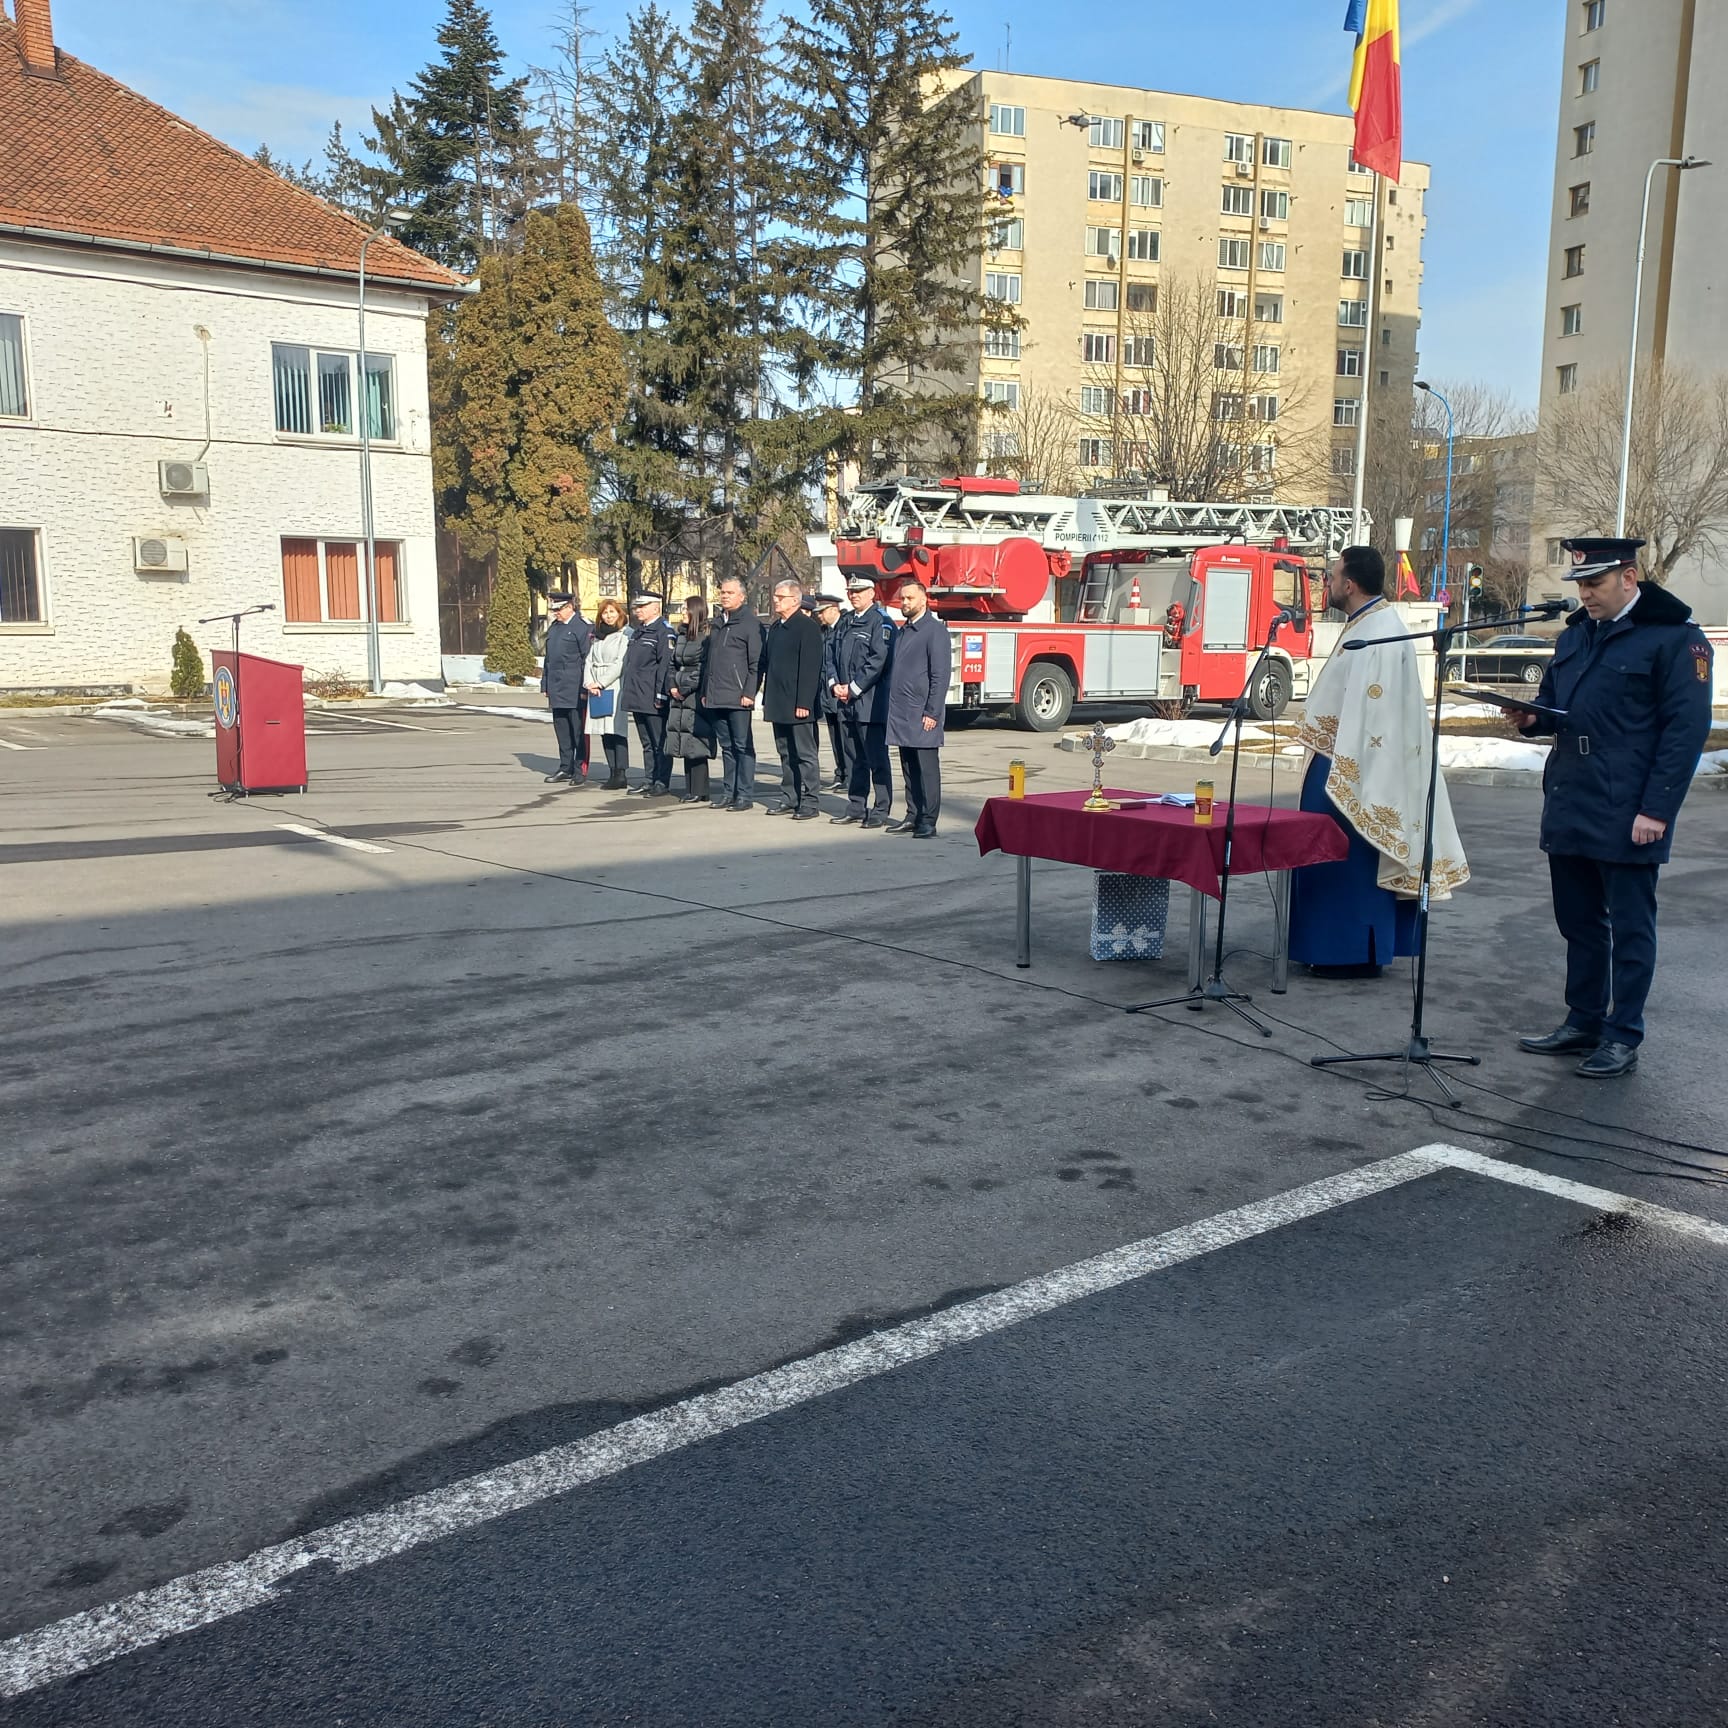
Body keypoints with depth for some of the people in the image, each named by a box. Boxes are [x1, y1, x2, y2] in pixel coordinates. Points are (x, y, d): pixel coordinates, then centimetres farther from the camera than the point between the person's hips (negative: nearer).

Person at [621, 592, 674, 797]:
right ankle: (648, 780, 19)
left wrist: (660, 695, -19)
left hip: (653, 699, -9)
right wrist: (628, 692, 18)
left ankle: (662, 782, 1)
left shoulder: (664, 631, -9)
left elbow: (666, 665, -15)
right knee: (646, 743, 14)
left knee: (660, 743, -2)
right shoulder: (637, 631, 17)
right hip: (637, 698, 9)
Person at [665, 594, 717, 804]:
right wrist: (672, 686, 2)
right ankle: (690, 790, 12)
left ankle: (699, 791, -2)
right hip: (679, 699, 8)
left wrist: (684, 689, -11)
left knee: (696, 746, -7)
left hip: (696, 698, -8)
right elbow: (673, 664, 18)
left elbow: (703, 669, -13)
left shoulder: (706, 637, -9)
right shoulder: (682, 636, 16)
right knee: (684, 745, 7)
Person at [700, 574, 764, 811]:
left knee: (742, 746, -3)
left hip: (738, 697, -7)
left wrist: (749, 692, -15)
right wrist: (705, 691, 17)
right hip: (716, 698, 7)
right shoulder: (717, 623, 18)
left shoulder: (751, 623, -4)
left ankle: (745, 794, 1)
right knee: (727, 746, 12)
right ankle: (729, 792, 17)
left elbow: (756, 662, -9)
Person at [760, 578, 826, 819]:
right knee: (786, 754, 13)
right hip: (779, 704, 8)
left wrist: (803, 703, -20)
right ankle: (789, 799, 20)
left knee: (805, 754, -2)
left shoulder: (808, 627, -10)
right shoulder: (775, 627, 15)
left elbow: (811, 668, -16)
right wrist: (766, 698, 15)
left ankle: (809, 802, 3)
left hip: (799, 705, -8)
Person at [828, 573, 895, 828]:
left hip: (871, 703, -8)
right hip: (846, 703, 8)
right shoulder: (844, 623, 17)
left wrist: (853, 689, -14)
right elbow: (831, 653, 16)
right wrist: (835, 684, 0)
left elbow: (878, 661, -16)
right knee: (853, 758, 12)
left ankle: (881, 811, 0)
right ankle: (856, 808, 19)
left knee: (877, 759, -4)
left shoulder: (881, 622, -8)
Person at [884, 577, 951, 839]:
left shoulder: (935, 630, -7)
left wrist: (932, 713, -17)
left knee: (927, 769, -3)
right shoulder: (901, 632, 17)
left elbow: (941, 675, -12)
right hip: (901, 714, 8)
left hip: (921, 716, -8)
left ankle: (928, 824, 0)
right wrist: (893, 708, 14)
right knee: (909, 769, 12)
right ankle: (913, 816, 19)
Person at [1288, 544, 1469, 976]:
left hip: (1355, 767, -10)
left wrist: (1344, 774, -23)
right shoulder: (1367, 624, 13)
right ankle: (1343, 945, 22)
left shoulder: (1378, 633, -19)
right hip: (1345, 759, 10)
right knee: (1336, 855, 14)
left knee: (1349, 857, -4)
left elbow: (1372, 712, -23)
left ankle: (1356, 953, 4)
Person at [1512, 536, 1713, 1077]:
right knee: (1578, 921, 14)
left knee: (1629, 927, 2)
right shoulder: (1575, 633, 14)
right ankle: (1583, 1022, 26)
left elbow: (1686, 729, -11)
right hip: (1568, 808, 7)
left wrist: (1657, 809, -16)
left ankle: (1623, 1037, 11)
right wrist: (1532, 718, 1)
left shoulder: (1675, 637, -8)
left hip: (1628, 818, -7)